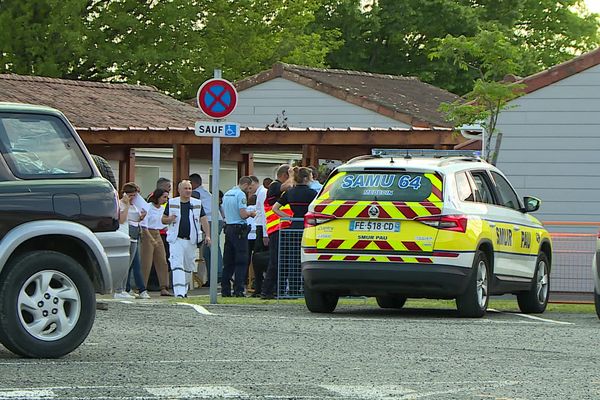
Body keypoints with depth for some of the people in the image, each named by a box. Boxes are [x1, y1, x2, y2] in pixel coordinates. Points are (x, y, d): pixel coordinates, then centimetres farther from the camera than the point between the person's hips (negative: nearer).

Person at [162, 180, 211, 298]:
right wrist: (169, 219, -12)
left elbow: (203, 220, 8)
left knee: (189, 267, 10)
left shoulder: (197, 203, 9)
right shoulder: (172, 203, 6)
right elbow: (163, 219, 12)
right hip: (176, 239, -2)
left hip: (191, 240, 2)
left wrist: (207, 235, -4)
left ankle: (185, 290, 26)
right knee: (177, 266, -15)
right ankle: (179, 292, -22)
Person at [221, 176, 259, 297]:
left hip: (228, 228, 8)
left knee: (228, 261, 11)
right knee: (241, 261, -4)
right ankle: (238, 290, -8)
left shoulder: (227, 194, 14)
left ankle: (225, 289, 11)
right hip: (239, 229, -8)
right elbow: (243, 214, -19)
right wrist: (251, 213, 2)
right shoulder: (241, 194, -12)